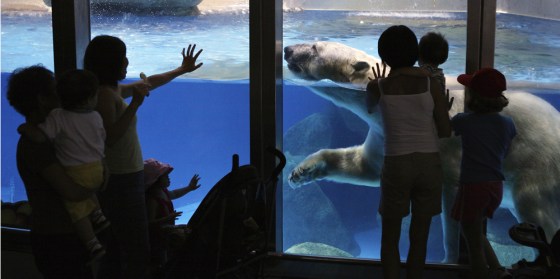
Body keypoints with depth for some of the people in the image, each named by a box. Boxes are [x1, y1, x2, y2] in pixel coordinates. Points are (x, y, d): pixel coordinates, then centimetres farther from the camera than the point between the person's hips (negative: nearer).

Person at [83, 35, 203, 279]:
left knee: (116, 250, 14)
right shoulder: (104, 93, -16)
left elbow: (149, 82, 28)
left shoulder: (113, 90, 13)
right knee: (137, 254, -7)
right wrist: (135, 105, -27)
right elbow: (110, 138, -24)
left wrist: (181, 70, 37)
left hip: (120, 178, 10)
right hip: (121, 181, -10)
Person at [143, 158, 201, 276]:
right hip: (156, 238, -9)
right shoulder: (152, 199, -30)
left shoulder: (162, 191, -1)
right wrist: (166, 219, -42)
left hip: (166, 230, 9)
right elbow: (150, 223, -30)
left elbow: (173, 194, 23)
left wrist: (189, 188, 22)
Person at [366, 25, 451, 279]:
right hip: (429, 163, 1)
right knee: (419, 238, 13)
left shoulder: (377, 87, -4)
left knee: (389, 238, 12)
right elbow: (446, 132, -2)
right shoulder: (431, 83, -5)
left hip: (397, 164, -1)